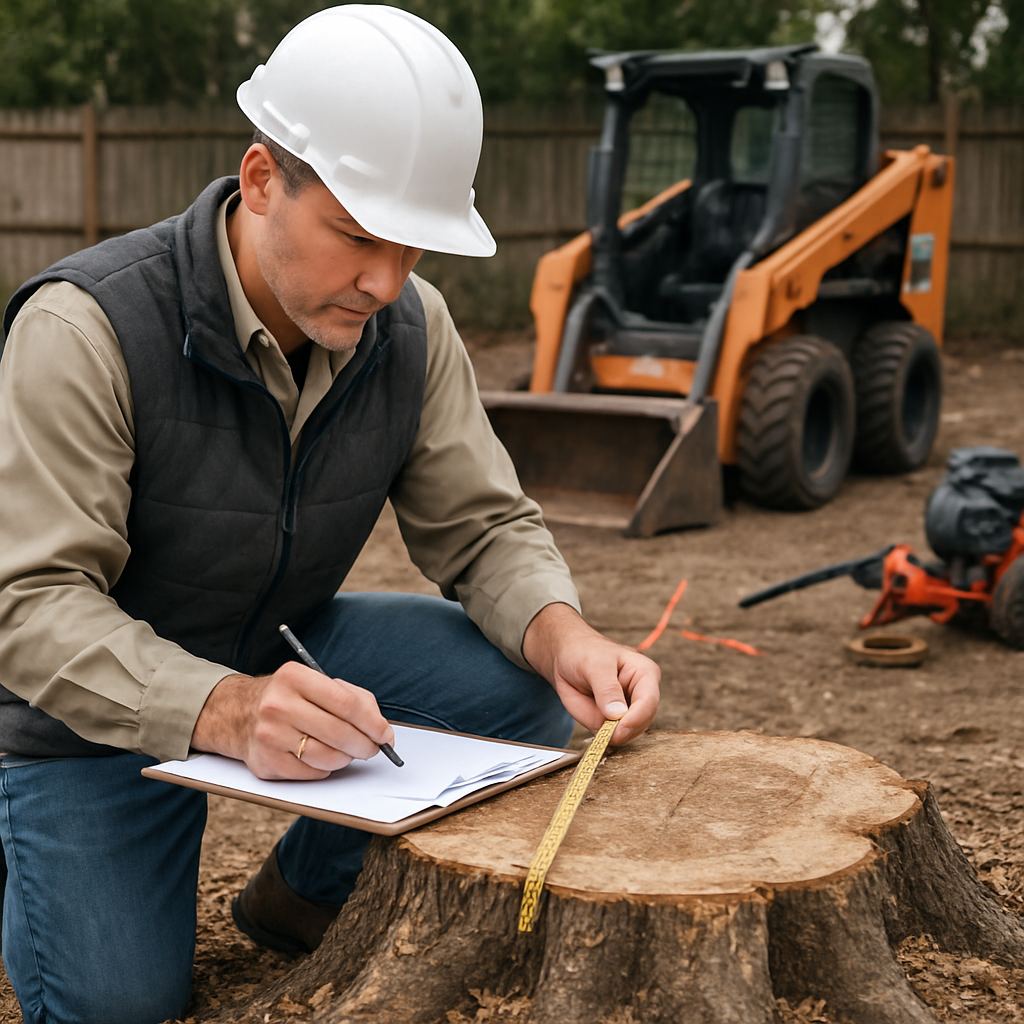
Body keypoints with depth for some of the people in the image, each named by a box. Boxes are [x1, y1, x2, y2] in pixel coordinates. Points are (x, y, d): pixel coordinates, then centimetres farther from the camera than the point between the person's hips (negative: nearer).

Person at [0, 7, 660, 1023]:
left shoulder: (408, 326, -12)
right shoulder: (86, 326, -28)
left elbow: (482, 524, -7)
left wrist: (559, 635, -30)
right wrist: (226, 712, -49)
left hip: (287, 652, 5)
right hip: (99, 702, -4)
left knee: (523, 685, -16)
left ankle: (305, 893, 9)